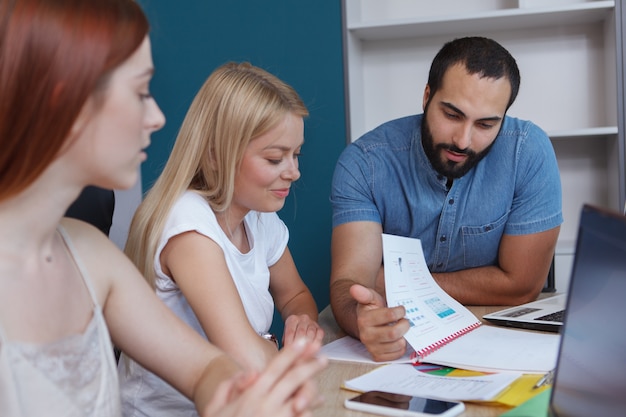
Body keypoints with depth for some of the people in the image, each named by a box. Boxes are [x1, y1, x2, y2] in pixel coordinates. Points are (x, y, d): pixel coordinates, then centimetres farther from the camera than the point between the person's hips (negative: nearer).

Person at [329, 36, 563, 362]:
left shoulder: (529, 152, -15)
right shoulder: (363, 162, -14)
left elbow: (520, 284, -13)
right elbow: (349, 279, -22)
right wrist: (363, 319, -46)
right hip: (397, 342, 0)